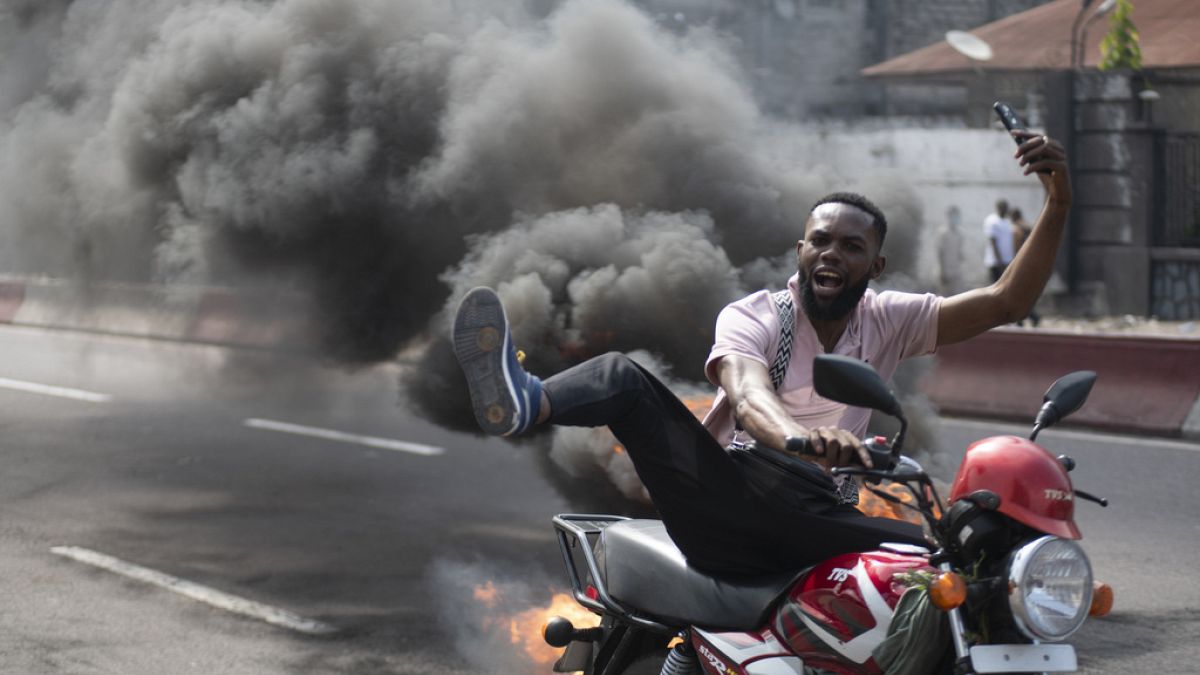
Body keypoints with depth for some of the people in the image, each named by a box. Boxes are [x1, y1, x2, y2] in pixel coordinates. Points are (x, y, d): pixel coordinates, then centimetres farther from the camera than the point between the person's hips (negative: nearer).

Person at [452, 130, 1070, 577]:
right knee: (624, 377, -29)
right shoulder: (751, 317, -1)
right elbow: (748, 398, -24)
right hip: (728, 508, -4)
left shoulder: (887, 321, 10)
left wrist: (1057, 205, -13)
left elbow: (1004, 303, 0)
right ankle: (521, 402, -59)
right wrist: (801, 438, -50)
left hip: (813, 523, 4)